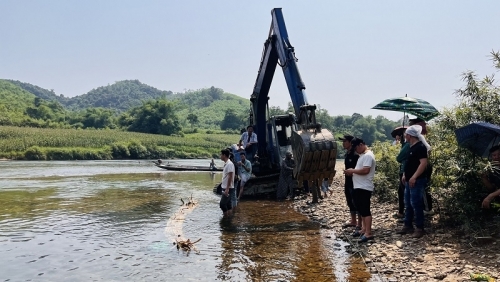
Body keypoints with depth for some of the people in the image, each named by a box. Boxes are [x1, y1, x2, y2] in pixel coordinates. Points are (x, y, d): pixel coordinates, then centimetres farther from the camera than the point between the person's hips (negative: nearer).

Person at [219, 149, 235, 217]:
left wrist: (227, 189, -23)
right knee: (228, 204, 11)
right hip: (225, 188, 10)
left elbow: (230, 177, -21)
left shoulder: (229, 164, -17)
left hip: (228, 188, -10)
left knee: (222, 204, -10)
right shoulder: (226, 164, 13)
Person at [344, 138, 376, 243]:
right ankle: (364, 229, 26)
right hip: (359, 187, 11)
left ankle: (368, 233, -8)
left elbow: (365, 170, -26)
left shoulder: (368, 155, -15)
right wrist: (352, 172, 4)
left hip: (364, 187, -11)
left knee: (365, 209, -10)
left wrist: (352, 170, -15)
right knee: (361, 209, 16)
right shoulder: (363, 155, 18)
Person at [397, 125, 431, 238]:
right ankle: (408, 226, 23)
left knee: (416, 204, -5)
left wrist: (414, 177, -25)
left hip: (417, 181, -10)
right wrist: (405, 175, 16)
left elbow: (423, 163, -23)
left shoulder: (420, 147, -15)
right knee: (408, 204, 14)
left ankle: (420, 228, 4)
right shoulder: (411, 147, 15)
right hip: (409, 181, 10)